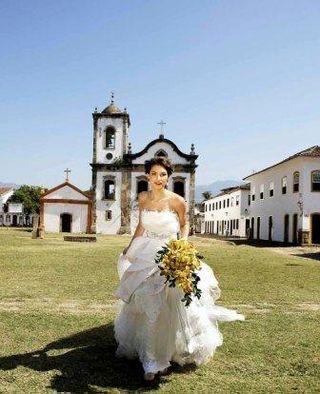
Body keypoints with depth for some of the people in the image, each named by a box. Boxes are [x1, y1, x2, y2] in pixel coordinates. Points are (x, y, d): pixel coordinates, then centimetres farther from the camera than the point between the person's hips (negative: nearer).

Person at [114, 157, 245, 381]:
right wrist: (130, 247, 15)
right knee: (142, 303, 17)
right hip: (145, 254, 5)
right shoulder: (143, 198, 0)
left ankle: (157, 359, 12)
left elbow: (185, 224, 2)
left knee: (167, 305, -5)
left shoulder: (176, 200, -13)